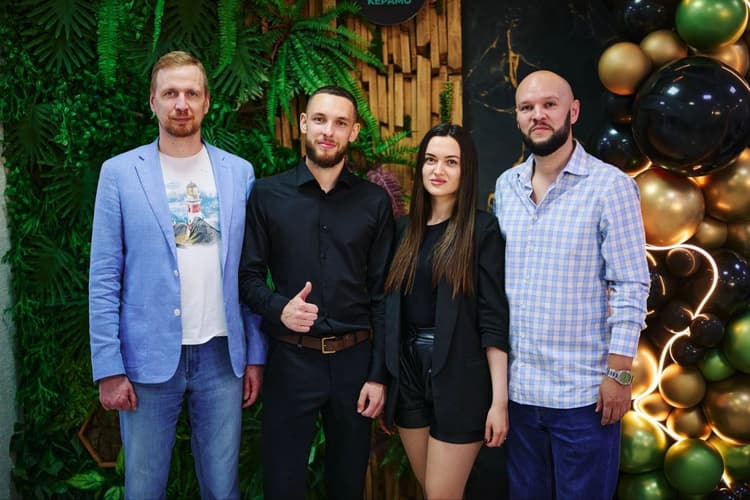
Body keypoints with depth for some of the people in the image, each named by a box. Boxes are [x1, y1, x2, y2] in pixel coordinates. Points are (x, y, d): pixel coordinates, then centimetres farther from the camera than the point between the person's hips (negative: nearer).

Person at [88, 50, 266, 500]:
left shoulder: (239, 172, 5)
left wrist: (255, 355, 4)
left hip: (222, 356, 2)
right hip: (149, 359, -1)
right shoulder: (120, 173, -1)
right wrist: (109, 367, -7)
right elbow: (104, 278, -3)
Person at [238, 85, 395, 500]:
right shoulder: (267, 195, -1)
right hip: (290, 359, -1)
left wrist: (378, 373, -2)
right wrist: (279, 308, -20)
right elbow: (248, 276, 1)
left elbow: (382, 294, 1)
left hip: (355, 360, 2)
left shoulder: (375, 202, 2)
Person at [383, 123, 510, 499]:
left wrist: (499, 398, -15)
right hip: (407, 373, 5)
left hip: (459, 377, -5)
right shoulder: (405, 228, 8)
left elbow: (494, 317, -11)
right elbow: (393, 309, 10)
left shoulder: (482, 229, -6)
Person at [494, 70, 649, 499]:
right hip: (517, 386, 5)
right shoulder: (506, 186, 6)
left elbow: (631, 286, -10)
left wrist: (619, 372, -13)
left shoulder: (611, 186, -9)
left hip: (583, 391, -4)